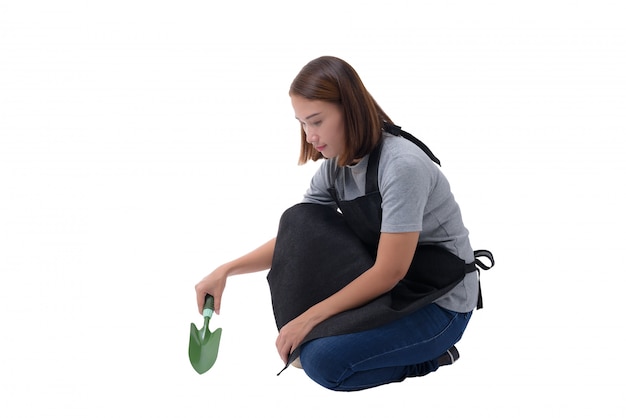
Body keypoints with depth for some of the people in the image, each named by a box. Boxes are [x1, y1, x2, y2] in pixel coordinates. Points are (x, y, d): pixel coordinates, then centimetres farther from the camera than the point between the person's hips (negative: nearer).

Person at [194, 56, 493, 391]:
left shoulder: (403, 165, -26)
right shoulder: (335, 166, -2)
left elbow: (389, 271, -25)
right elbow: (293, 239, 8)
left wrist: (310, 316, -21)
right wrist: (228, 270, -6)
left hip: (440, 304, -7)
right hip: (383, 284, 7)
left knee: (324, 361, -24)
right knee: (300, 220, -9)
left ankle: (429, 354, -1)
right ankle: (308, 337, 1)